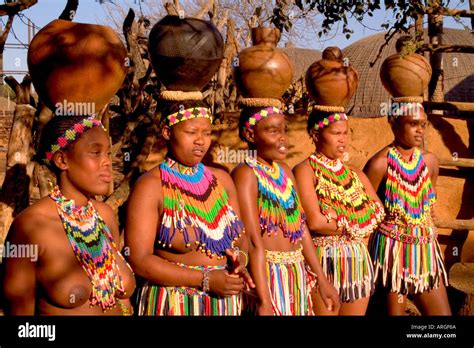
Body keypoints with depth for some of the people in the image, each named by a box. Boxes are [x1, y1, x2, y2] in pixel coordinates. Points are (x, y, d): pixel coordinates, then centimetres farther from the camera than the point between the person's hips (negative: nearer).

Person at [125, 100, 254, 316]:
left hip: (226, 301, 5)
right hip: (175, 303, -5)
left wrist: (240, 259, -10)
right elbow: (139, 260, -16)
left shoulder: (221, 179, 7)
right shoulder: (151, 186, -11)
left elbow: (240, 237, 13)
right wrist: (205, 279, -20)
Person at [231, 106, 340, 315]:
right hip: (266, 275, -7)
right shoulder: (246, 174, -14)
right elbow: (254, 241, -21)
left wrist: (322, 279, 11)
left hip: (298, 274, 8)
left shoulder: (285, 170, 10)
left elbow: (300, 227, 12)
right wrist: (264, 302, -26)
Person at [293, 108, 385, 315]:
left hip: (358, 261, 6)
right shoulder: (306, 170, -6)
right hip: (324, 260, -6)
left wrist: (335, 219, -12)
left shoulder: (354, 173, 13)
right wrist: (354, 226, -6)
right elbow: (315, 221, -18)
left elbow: (378, 212, 2)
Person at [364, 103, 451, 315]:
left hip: (425, 250, 6)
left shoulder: (430, 161, 3)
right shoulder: (380, 163, -15)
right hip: (391, 249, -6)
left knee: (442, 312, 9)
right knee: (394, 310, 5)